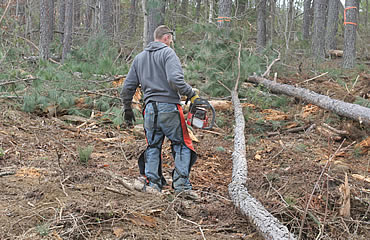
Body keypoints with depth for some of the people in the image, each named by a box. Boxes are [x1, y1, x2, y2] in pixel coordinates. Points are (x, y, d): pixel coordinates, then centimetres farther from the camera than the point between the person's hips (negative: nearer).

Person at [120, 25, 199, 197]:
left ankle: (152, 182, 7)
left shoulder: (139, 58, 17)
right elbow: (175, 79, -20)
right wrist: (191, 94, -8)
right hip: (169, 106, -5)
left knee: (153, 146, 14)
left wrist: (127, 109, 26)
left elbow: (127, 88, 17)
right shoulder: (168, 53, -3)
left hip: (150, 109, 5)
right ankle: (182, 184, -3)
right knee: (181, 144, 3)